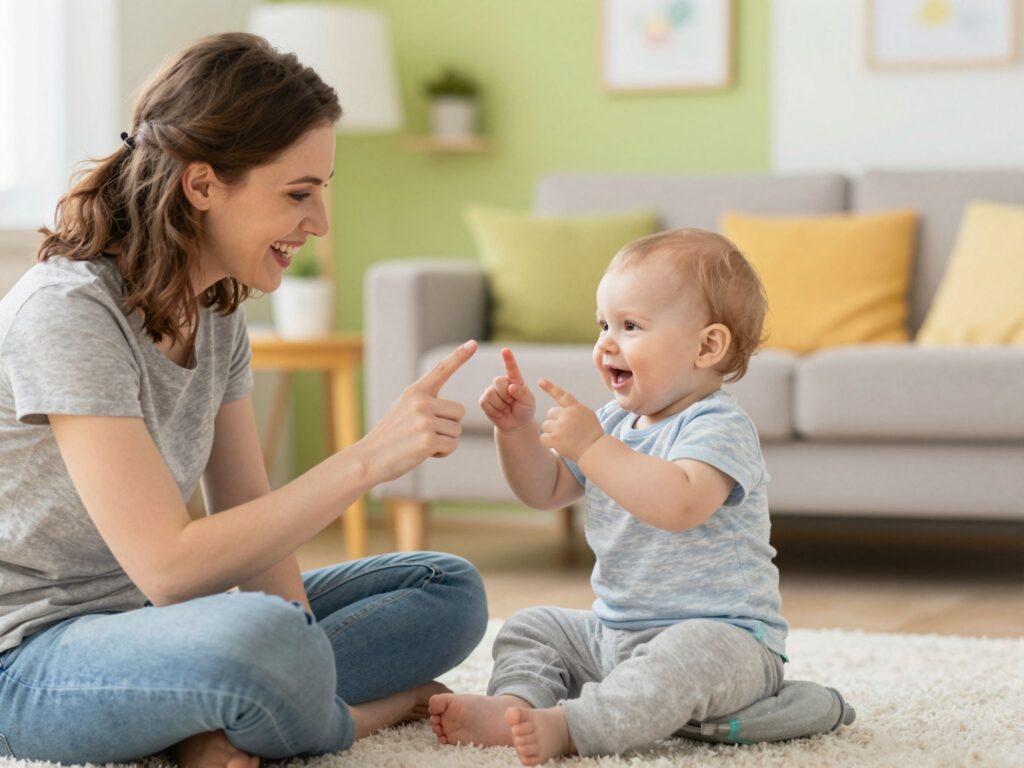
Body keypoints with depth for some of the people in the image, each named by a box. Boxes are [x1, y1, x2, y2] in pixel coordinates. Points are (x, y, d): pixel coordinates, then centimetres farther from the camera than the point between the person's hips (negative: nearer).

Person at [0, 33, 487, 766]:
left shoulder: (218, 310, 5)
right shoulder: (67, 312, -22)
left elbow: (253, 522, 3)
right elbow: (168, 567, -29)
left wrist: (300, 658, -15)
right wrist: (369, 458, -30)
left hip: (154, 621, 9)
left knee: (450, 592, 7)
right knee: (263, 636, -39)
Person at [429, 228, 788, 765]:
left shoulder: (718, 428, -16)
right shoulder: (616, 423, 11)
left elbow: (680, 505, -37)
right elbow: (545, 491, 19)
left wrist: (591, 447, -35)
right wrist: (518, 429, 0)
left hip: (721, 632, -9)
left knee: (689, 655, -38)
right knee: (531, 628, 8)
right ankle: (516, 702, -21)